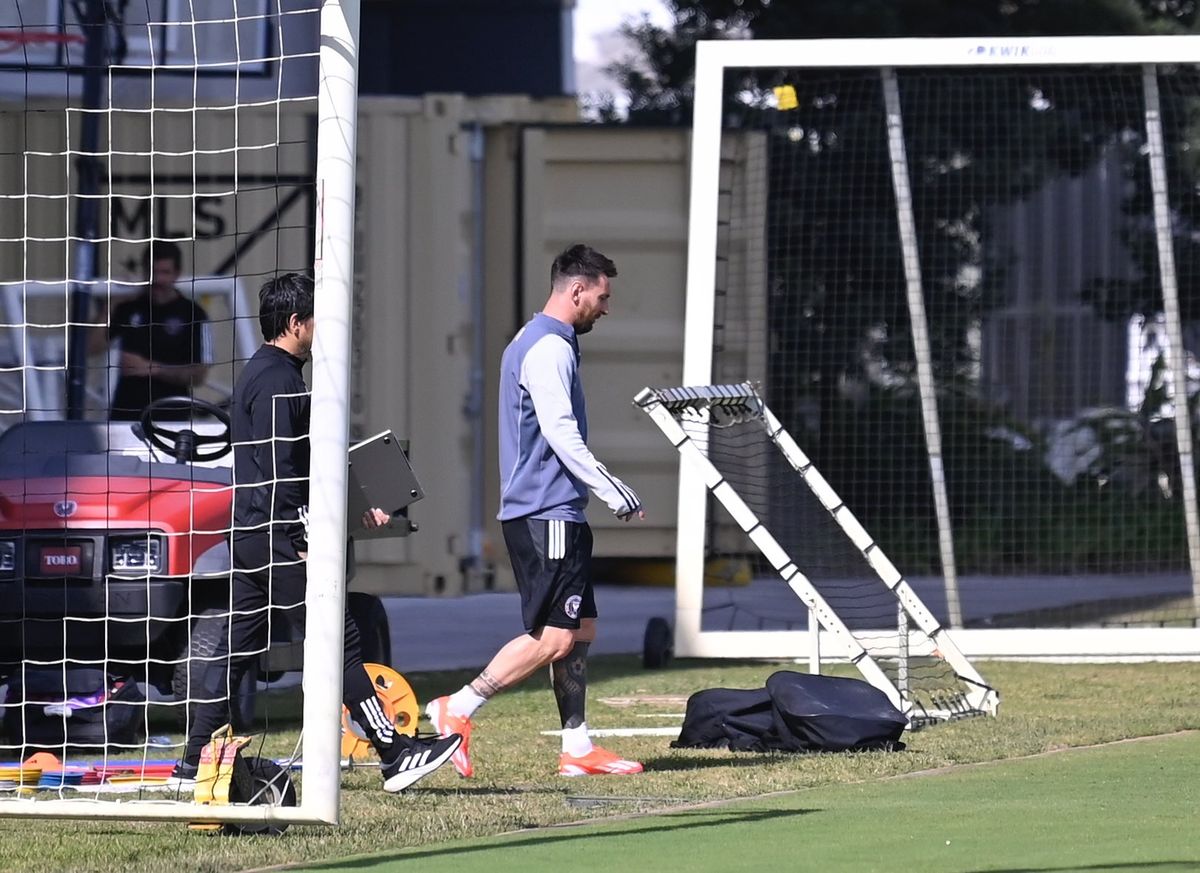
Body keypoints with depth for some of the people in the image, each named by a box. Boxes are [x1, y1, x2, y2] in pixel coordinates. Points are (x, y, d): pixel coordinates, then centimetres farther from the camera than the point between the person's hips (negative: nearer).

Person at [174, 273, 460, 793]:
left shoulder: (261, 374, 19)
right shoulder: (276, 380, -14)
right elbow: (278, 471, -20)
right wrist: (307, 537, -19)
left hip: (249, 534, 10)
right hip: (277, 534, -10)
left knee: (237, 648, 10)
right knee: (338, 641, -8)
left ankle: (195, 764, 10)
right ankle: (395, 754, -7)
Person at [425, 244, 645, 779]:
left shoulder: (534, 344, 19)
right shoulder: (549, 349, -13)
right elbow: (561, 435, -20)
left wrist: (607, 492, 23)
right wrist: (615, 493, -15)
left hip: (556, 513, 11)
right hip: (545, 513, -11)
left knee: (580, 629, 10)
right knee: (553, 637, -12)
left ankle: (577, 748, 11)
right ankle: (457, 709, -9)